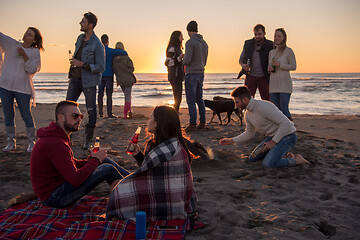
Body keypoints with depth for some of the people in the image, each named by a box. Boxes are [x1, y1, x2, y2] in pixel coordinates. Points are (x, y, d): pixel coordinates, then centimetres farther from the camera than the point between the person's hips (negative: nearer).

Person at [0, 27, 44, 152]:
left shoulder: (35, 52, 0)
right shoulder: (11, 44, 7)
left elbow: (33, 70, -8)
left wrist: (25, 56, -19)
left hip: (22, 88, -3)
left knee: (26, 115, -1)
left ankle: (32, 142, 10)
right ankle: (11, 142, 19)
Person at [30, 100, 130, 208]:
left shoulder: (57, 136, 9)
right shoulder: (55, 144, -25)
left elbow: (69, 163, 19)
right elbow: (75, 180, -29)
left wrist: (87, 161, -1)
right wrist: (95, 160, -15)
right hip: (55, 197, -10)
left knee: (104, 160, 5)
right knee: (107, 169, -17)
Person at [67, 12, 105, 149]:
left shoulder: (97, 45, -14)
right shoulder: (80, 38, 8)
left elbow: (101, 67, -16)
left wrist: (82, 64, -21)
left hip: (89, 81, -7)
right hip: (75, 79, 7)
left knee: (91, 111, 1)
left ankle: (88, 140, 13)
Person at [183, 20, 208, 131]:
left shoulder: (190, 42, -13)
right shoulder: (204, 43, 12)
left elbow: (187, 60, -22)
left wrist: (184, 61, 3)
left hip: (191, 74, -8)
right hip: (201, 74, 8)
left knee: (191, 100, -3)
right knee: (199, 99, 13)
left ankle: (192, 124, -3)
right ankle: (202, 123, 15)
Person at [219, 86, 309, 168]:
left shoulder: (263, 106, -27)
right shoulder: (248, 114, 2)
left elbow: (286, 123, -27)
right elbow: (249, 134, 18)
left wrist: (273, 142, -23)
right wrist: (231, 140, 8)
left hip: (287, 136, -9)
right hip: (273, 136, 9)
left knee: (268, 164, -25)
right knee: (252, 158, 9)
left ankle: (296, 160, -5)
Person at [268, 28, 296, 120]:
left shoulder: (288, 51, -4)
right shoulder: (271, 52, 13)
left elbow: (293, 67, -5)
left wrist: (280, 64, -17)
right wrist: (269, 69, -4)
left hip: (285, 84, -6)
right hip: (273, 84, 6)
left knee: (284, 109, -10)